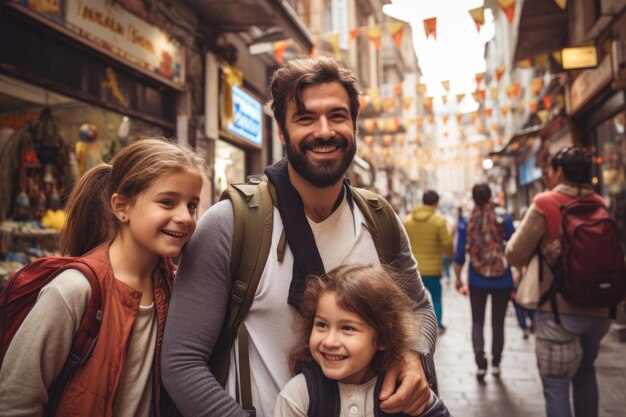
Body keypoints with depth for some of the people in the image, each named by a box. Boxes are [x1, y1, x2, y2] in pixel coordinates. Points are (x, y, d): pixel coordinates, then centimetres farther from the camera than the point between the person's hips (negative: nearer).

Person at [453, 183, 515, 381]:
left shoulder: (467, 221, -2)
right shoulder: (503, 217, -5)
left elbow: (459, 254, -1)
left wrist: (458, 278, 8)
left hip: (477, 280, 0)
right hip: (502, 280, 0)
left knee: (477, 322, 10)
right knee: (498, 322, 13)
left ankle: (481, 363, 0)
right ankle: (495, 363, 17)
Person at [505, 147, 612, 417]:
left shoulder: (546, 203, -12)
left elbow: (515, 254, -12)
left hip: (558, 310, -6)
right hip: (596, 308, 6)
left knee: (556, 386, 2)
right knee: (585, 371, 26)